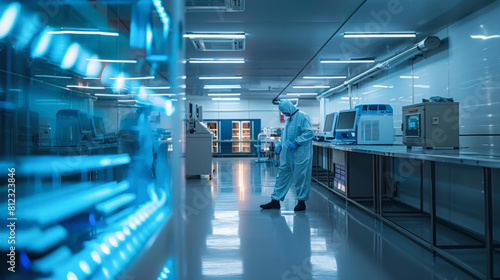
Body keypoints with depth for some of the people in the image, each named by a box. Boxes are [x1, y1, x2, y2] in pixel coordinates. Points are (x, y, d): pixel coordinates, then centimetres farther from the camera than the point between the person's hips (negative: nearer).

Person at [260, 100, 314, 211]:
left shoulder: (302, 116, -12)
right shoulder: (289, 118, 15)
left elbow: (309, 133, -19)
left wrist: (296, 143, -21)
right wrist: (280, 145, 12)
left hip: (300, 153, -8)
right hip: (287, 153, 8)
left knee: (301, 177, 2)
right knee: (282, 175, 9)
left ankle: (302, 201, 15)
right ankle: (275, 200, 15)